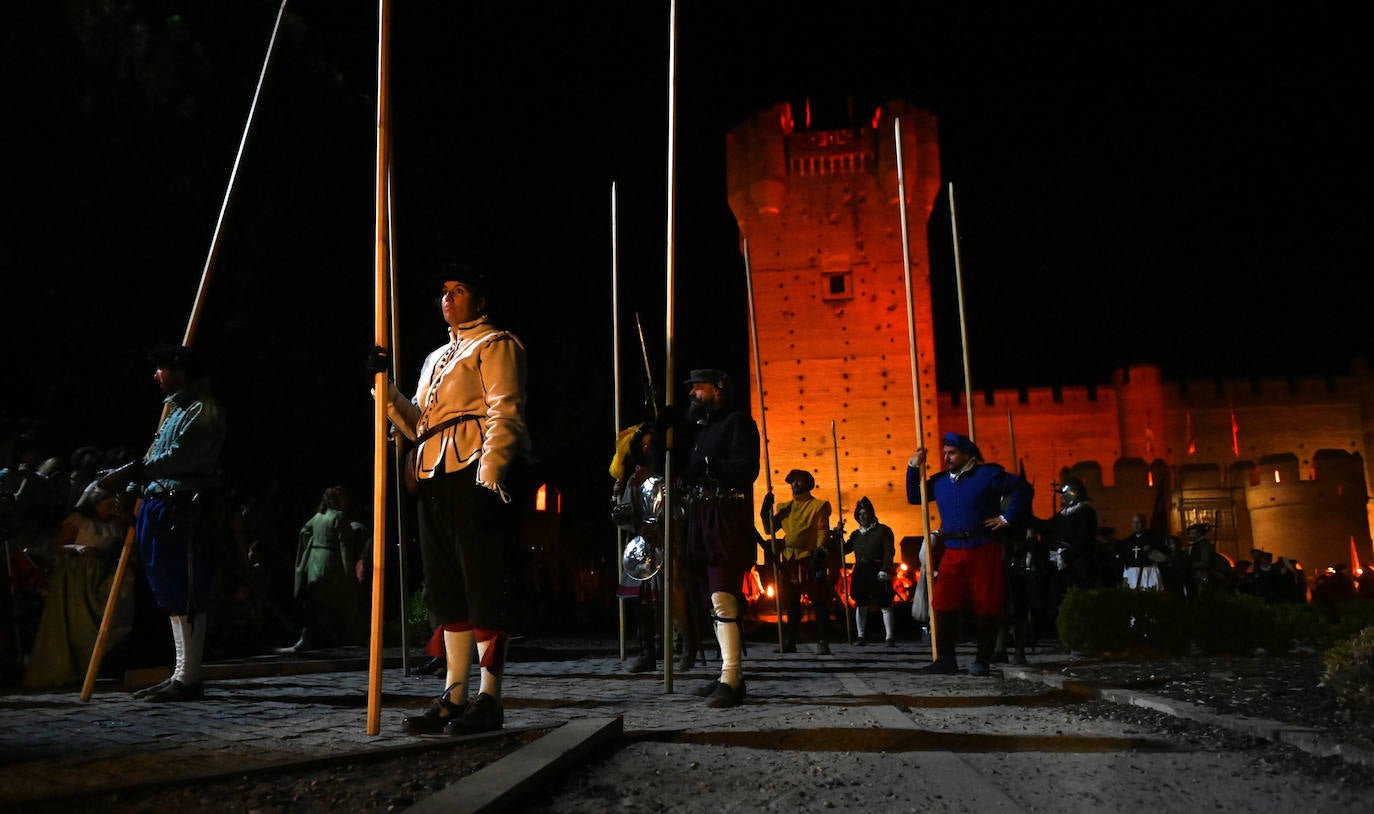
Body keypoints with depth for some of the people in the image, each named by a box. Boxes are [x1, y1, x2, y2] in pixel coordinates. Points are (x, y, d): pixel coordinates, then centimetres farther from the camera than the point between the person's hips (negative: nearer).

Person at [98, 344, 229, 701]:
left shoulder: (203, 411, -9)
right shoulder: (176, 410, 23)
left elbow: (179, 457, -21)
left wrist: (131, 472, -22)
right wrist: (130, 484, 18)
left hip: (186, 513, -11)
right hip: (162, 508, 11)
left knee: (186, 596, -9)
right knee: (173, 595, 13)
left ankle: (188, 679, -5)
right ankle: (180, 675, 20)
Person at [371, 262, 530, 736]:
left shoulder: (495, 345, 3)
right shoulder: (436, 358, 27)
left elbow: (505, 413, -10)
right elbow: (418, 425, 22)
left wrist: (490, 473, -22)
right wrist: (385, 386, 10)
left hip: (476, 475, -8)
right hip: (435, 479, 9)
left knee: (485, 586, -8)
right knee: (447, 590, 9)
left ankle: (489, 699, -3)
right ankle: (454, 697, 14)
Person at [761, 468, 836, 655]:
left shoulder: (818, 505, 3)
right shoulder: (784, 507, 17)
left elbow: (823, 532, -5)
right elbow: (769, 529, 14)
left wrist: (820, 553, -17)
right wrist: (766, 509, 1)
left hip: (811, 560, -5)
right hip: (789, 561, 5)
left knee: (818, 601, -4)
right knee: (792, 603, 9)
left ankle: (821, 642, -1)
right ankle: (790, 642, 14)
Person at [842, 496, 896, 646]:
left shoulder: (883, 530, 1)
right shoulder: (856, 534, 17)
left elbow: (889, 552, -6)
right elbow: (844, 549, 17)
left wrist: (885, 570, -16)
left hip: (878, 573, -5)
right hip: (860, 572, 5)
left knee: (884, 604, -6)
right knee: (861, 604, 7)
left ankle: (889, 637, -3)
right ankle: (860, 636, 14)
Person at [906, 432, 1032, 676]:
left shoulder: (988, 474, -1)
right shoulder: (939, 481, 13)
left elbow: (1022, 489, -2)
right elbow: (914, 497, 22)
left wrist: (1007, 518, -7)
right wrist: (913, 468, 11)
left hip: (984, 550, -4)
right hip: (952, 552, 4)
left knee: (986, 606, 1)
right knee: (943, 604, -4)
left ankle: (982, 661, 11)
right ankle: (946, 659, 3)